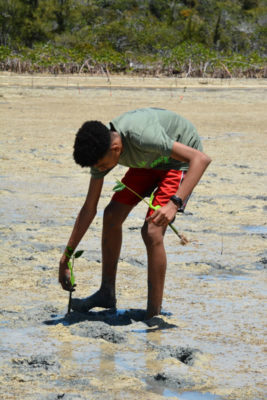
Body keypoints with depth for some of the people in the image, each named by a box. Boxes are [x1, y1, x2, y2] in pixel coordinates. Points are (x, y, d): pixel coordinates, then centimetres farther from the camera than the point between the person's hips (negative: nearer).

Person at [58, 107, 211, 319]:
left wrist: (174, 203, -50)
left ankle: (153, 315, -12)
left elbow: (201, 159, -40)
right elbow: (89, 209, -6)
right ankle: (107, 294, 21)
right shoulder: (101, 150, -17)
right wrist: (66, 258, -4)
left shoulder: (142, 136, -41)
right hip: (152, 160, 7)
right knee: (112, 216, 4)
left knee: (152, 231, -20)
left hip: (180, 159, -7)